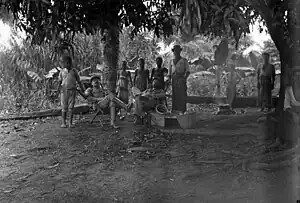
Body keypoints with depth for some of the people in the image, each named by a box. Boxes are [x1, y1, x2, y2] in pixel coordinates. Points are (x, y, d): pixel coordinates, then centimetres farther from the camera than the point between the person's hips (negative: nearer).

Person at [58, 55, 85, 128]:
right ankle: (64, 122, 7)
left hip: (72, 91, 0)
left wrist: (82, 87, -5)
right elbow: (60, 81, 10)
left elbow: (78, 80, 7)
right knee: (64, 107, 1)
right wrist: (59, 86, -9)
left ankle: (70, 123, 5)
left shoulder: (74, 71, 3)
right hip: (64, 90, 0)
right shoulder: (62, 72, 4)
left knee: (71, 107, -1)